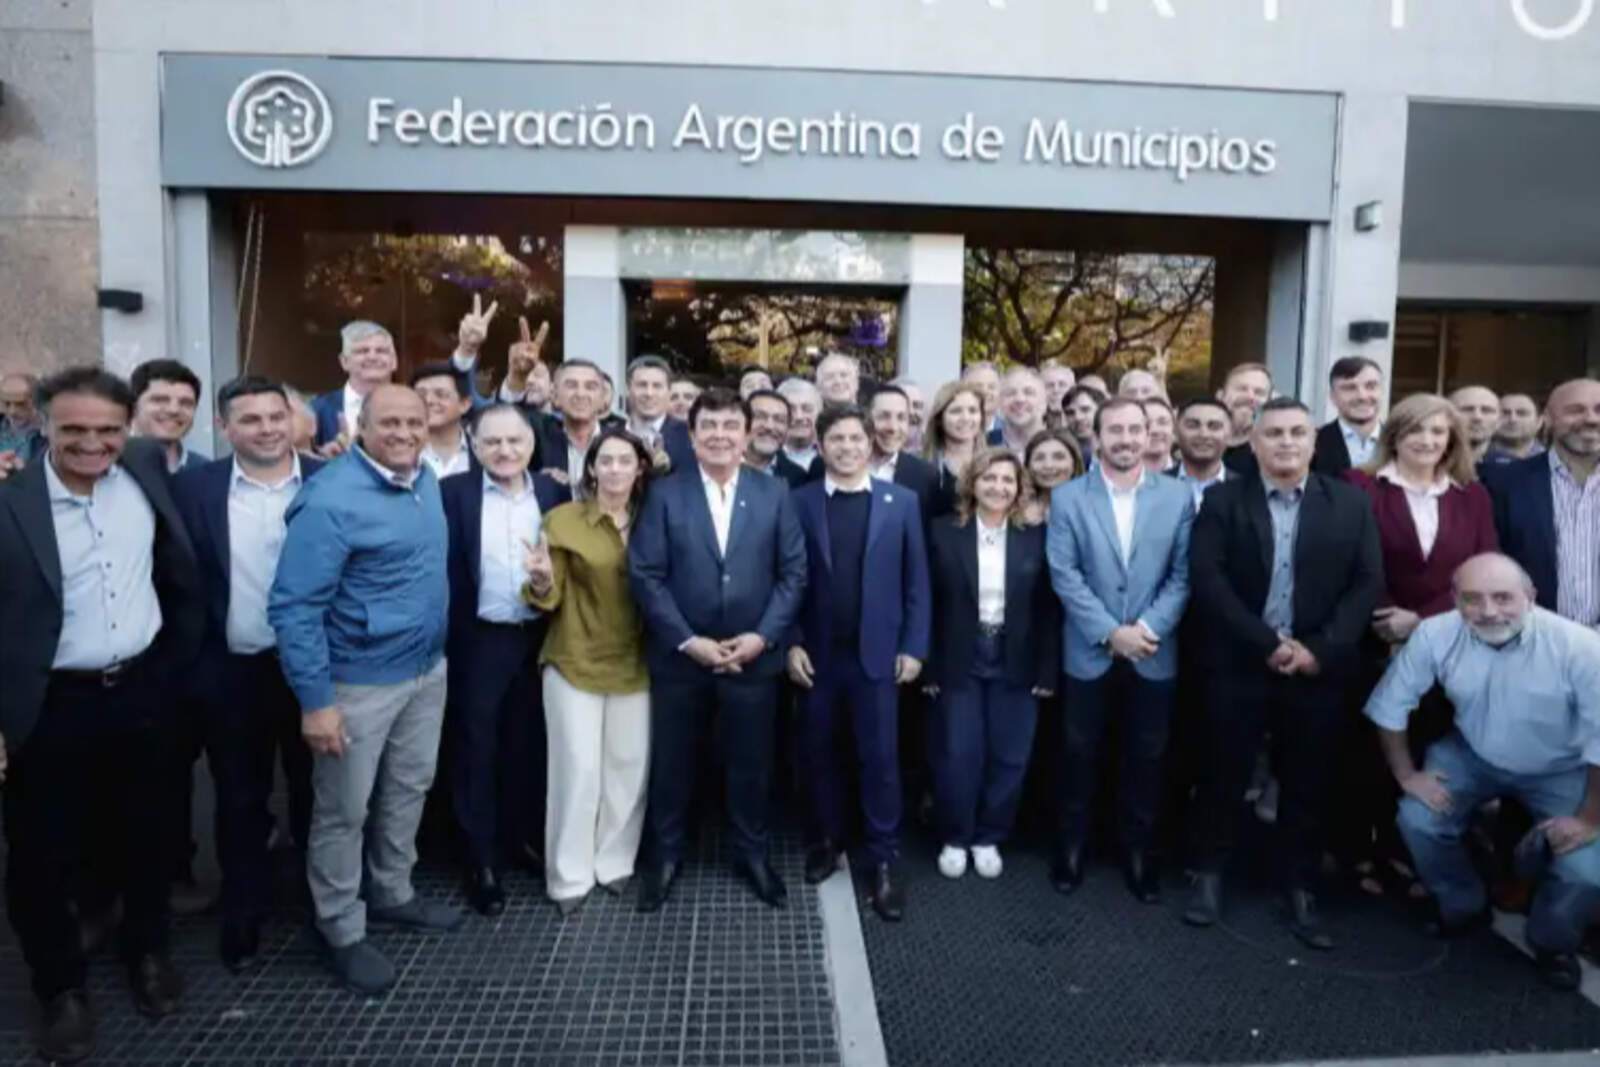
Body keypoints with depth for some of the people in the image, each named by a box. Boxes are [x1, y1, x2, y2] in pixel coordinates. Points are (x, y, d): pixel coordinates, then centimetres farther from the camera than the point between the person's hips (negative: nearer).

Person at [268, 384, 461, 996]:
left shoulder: (426, 480, 2)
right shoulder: (331, 500, -22)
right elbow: (294, 606, -21)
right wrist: (315, 700, -22)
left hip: (428, 669, 8)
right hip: (359, 681, -7)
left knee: (409, 791, 21)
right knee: (344, 812, 9)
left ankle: (393, 894, 41)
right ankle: (343, 933, 27)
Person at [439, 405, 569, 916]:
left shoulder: (553, 490, 3)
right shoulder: (452, 492, -6)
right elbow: (443, 569, -9)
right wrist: (446, 638, -13)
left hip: (539, 638, 3)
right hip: (478, 640, -3)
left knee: (528, 745, 16)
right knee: (476, 748, 7)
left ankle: (523, 837, 34)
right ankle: (482, 858, 20)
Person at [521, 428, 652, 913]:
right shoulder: (562, 519, -6)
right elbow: (551, 598, -6)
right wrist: (541, 581, -27)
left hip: (634, 664, 3)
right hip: (575, 662, -3)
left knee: (630, 766, 9)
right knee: (578, 768, -2)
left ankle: (615, 863, 26)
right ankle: (570, 875, 14)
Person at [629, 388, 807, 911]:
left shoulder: (775, 494, 2)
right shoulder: (664, 494, -2)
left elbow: (793, 572, 0)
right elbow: (645, 575, -7)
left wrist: (763, 636, -11)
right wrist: (688, 640, -14)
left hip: (753, 656, 1)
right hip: (679, 656, 0)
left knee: (751, 761, 13)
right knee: (671, 761, 12)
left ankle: (752, 853, 34)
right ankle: (664, 854, 33)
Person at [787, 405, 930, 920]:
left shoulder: (901, 502, 2)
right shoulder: (799, 502, 1)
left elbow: (917, 581, 2)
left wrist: (914, 647, -3)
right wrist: (791, 643, -4)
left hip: (877, 652, -1)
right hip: (817, 653, 1)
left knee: (880, 758, 2)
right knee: (818, 754, 12)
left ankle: (884, 861, 15)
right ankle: (826, 841, 30)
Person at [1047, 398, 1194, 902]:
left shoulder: (1177, 497, 1)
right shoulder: (1067, 497, -2)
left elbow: (1182, 575, -2)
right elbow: (1064, 574, -8)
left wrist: (1148, 628, -14)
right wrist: (1111, 632, -15)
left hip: (1154, 654, 1)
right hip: (1089, 652, -1)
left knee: (1146, 759, 11)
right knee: (1080, 755, 11)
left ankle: (1138, 850, 29)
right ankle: (1071, 845, 28)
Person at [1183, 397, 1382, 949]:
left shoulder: (1351, 503, 5)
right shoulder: (1223, 500, 0)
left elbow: (1368, 582, 0)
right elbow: (1207, 578, -9)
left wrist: (1320, 649, -12)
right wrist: (1268, 644, -15)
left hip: (1319, 667, 2)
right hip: (1241, 664, -1)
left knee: (1309, 783, 9)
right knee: (1226, 774, 8)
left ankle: (1300, 890, 24)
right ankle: (1209, 874, 25)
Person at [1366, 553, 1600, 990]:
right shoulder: (1435, 635, -25)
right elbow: (1391, 705, -12)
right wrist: (1406, 774, -8)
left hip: (1562, 770, -1)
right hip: (1473, 755, 2)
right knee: (1418, 820, -16)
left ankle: (1552, 943, 17)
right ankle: (1464, 907, 16)